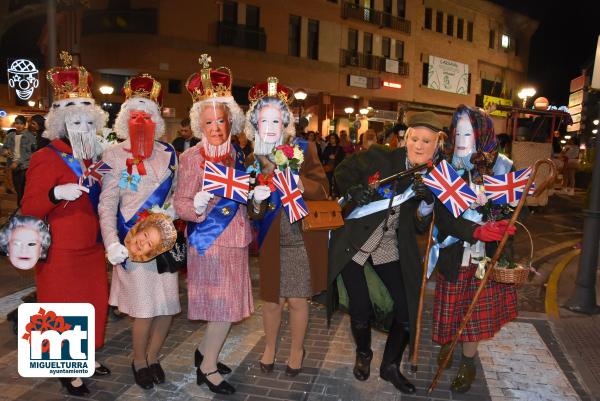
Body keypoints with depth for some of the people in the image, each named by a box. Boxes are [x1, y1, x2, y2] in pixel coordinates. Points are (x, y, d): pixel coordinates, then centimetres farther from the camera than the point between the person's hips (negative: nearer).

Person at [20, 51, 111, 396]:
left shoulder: (92, 157, 10)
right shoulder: (47, 158, -12)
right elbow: (29, 209, -17)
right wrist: (56, 193, -33)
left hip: (92, 248, 7)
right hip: (61, 253, -7)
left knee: (94, 304, 16)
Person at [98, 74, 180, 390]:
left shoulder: (168, 153, 8)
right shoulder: (114, 154, -1)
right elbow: (107, 205, -5)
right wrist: (111, 243, -15)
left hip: (164, 239, 4)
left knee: (168, 305, 5)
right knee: (144, 308, -2)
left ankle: (153, 357, 32)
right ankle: (139, 361, 26)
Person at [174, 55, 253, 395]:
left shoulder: (237, 154, 7)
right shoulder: (193, 157, -11)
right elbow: (181, 204, -13)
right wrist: (197, 206, -33)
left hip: (235, 240, 7)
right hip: (210, 241, -6)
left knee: (228, 306, 15)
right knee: (224, 307, -1)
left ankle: (205, 352, 37)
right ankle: (208, 368, 19)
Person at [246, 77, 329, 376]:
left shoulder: (304, 148, -6)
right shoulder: (252, 158, -1)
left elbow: (322, 190, -9)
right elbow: (252, 214, 3)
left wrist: (297, 181, -26)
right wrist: (256, 200, -20)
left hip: (303, 237, -1)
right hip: (272, 240, 2)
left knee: (297, 300, 8)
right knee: (272, 300, 10)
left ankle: (297, 350, 34)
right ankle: (270, 347, 38)